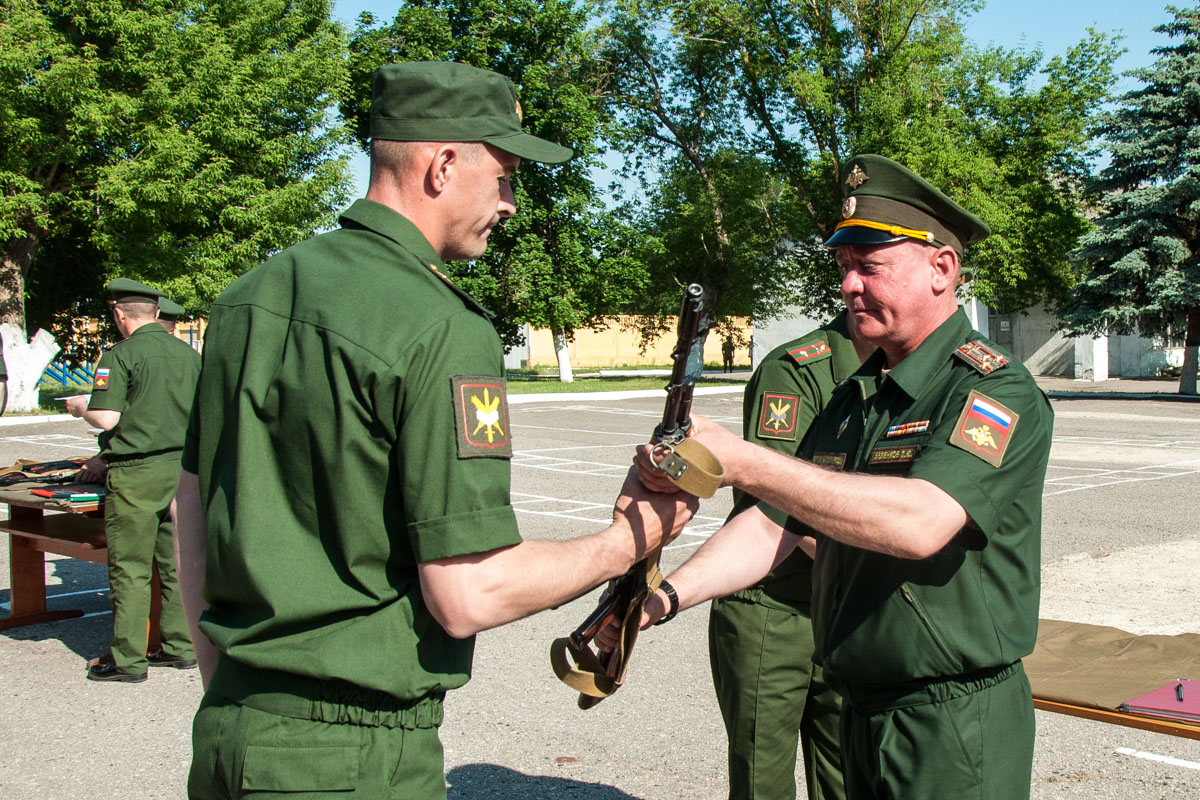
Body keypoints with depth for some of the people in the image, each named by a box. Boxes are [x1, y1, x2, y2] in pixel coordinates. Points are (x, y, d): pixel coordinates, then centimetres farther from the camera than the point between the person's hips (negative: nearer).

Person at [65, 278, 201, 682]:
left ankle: (127, 659, 6)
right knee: (176, 561, 12)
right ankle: (181, 646, 18)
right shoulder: (188, 353, 9)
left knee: (130, 568, 1)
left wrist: (81, 406, 6)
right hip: (182, 467, 6)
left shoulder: (122, 355, -10)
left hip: (137, 473, -6)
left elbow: (106, 419, -16)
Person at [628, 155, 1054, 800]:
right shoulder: (852, 399, 10)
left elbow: (920, 523, -32)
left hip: (955, 731, -7)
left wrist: (739, 461, -34)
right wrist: (664, 597, -7)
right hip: (858, 715, 7)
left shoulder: (997, 391, -15)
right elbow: (775, 527, 9)